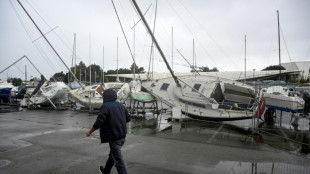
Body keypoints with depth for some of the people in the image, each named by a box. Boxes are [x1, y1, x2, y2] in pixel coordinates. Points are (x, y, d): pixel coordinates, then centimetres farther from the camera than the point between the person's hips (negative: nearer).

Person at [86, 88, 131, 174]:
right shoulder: (121, 105, 5)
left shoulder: (105, 107, -15)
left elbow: (98, 123, -19)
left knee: (118, 160, 2)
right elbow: (128, 118, 13)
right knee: (112, 154, 27)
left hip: (114, 137, -8)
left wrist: (90, 131, -4)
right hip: (122, 136, 8)